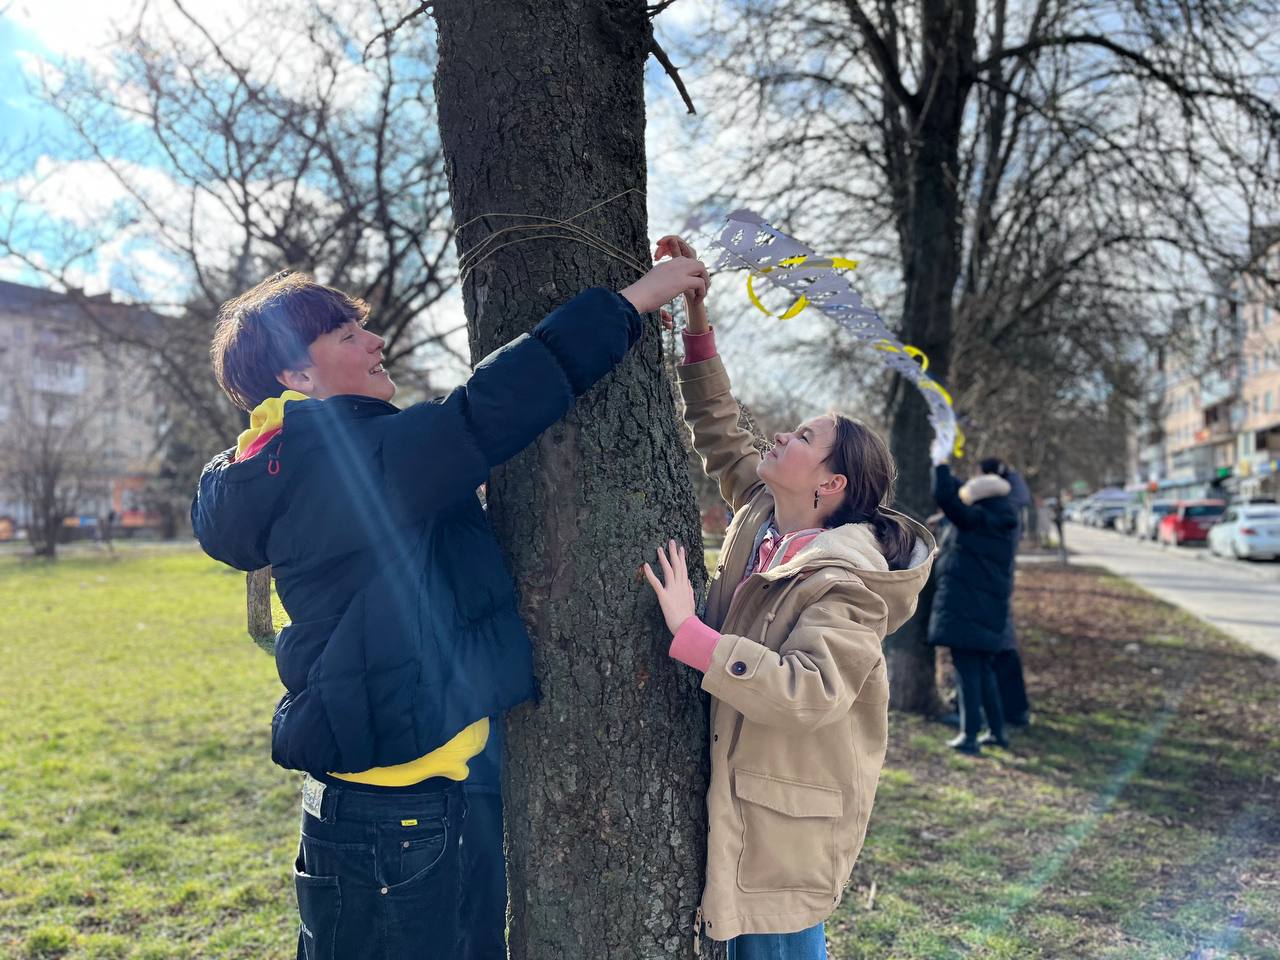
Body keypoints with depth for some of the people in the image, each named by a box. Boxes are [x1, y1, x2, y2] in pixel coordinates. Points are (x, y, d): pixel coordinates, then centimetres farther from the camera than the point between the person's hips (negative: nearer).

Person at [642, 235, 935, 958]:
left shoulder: (846, 583, -23)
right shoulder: (764, 515, 0)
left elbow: (810, 688, -35)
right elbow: (721, 435, 8)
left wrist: (689, 633, -37)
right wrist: (696, 321, 3)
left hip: (791, 811, -8)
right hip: (741, 784, 8)